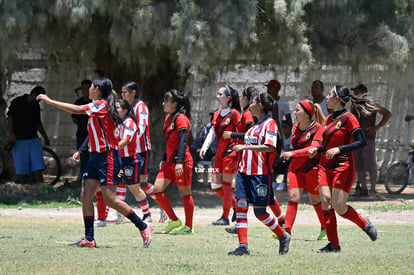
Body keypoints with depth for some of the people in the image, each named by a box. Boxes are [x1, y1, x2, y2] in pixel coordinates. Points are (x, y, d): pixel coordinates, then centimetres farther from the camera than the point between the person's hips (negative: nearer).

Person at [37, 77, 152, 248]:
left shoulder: (101, 104, -13)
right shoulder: (100, 106, 15)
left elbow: (75, 110, -19)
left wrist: (49, 101, -14)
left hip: (107, 157, -10)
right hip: (96, 156, 10)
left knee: (110, 199, -10)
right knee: (86, 196, 3)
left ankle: (143, 227, -2)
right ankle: (89, 239, 2)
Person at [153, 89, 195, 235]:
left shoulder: (181, 119, -12)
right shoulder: (168, 118, 15)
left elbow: (183, 141, -20)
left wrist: (179, 162, -27)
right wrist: (164, 159, 24)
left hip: (181, 161, -9)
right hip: (170, 161, 9)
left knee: (185, 193, -1)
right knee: (157, 190, 0)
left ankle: (188, 227, 7)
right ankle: (174, 220, 11)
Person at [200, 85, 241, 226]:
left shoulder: (234, 114, -9)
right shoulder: (217, 114, 13)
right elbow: (212, 132, 14)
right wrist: (205, 147, 3)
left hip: (231, 152, -8)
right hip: (219, 153, 8)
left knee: (226, 185, -5)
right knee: (215, 185, 5)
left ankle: (225, 218, 3)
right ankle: (236, 206, 23)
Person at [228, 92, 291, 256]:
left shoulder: (270, 124, -8)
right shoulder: (255, 125, 19)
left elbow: (270, 147, -21)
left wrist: (245, 147, -24)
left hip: (261, 174, -8)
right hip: (244, 171, 8)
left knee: (260, 212, -3)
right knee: (241, 207, -5)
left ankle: (283, 237, 18)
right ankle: (243, 246, -7)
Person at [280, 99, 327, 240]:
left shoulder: (317, 128, -15)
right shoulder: (296, 127, 7)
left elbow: (314, 148, -29)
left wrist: (293, 153, -36)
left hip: (312, 169, -6)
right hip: (295, 168, 6)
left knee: (316, 200, 6)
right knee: (293, 197, -9)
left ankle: (325, 229, 25)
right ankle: (287, 230, -16)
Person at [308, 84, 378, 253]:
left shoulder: (348, 118, -10)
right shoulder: (329, 119, 14)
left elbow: (362, 142, -16)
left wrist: (339, 149, -24)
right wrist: (317, 149, 5)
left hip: (343, 168, -8)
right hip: (325, 167, 8)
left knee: (338, 207, -11)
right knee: (326, 203, -4)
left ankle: (364, 224, 16)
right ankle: (333, 245, -1)